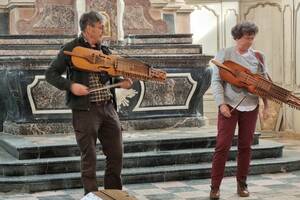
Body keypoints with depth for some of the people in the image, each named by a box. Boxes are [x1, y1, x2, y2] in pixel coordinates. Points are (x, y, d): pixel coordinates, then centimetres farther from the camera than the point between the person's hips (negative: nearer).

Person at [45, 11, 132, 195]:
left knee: (116, 154, 9)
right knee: (89, 157, 0)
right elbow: (51, 74, -4)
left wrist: (121, 82, -1)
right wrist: (70, 85, -19)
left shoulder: (105, 51, 13)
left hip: (108, 107, 6)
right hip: (85, 109, -6)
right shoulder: (71, 49, -4)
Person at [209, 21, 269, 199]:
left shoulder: (257, 57, 7)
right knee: (223, 145, -7)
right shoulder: (224, 55, -2)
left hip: (251, 106, 3)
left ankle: (242, 183, 20)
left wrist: (266, 105, 3)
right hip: (229, 106, -3)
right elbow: (216, 81, -4)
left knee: (245, 146, 7)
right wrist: (221, 103, -14)